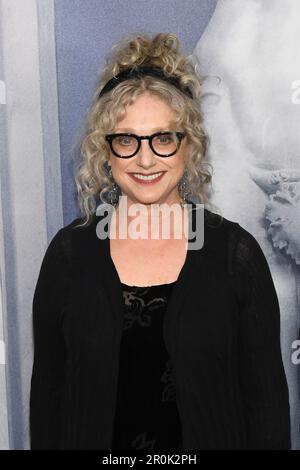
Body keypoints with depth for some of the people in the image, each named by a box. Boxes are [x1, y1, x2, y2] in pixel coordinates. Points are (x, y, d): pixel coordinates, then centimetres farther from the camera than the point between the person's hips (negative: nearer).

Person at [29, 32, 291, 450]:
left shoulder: (236, 251, -13)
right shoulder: (69, 251, -10)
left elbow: (265, 393, -9)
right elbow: (48, 387, -4)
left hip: (211, 436, 0)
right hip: (94, 436, 1)